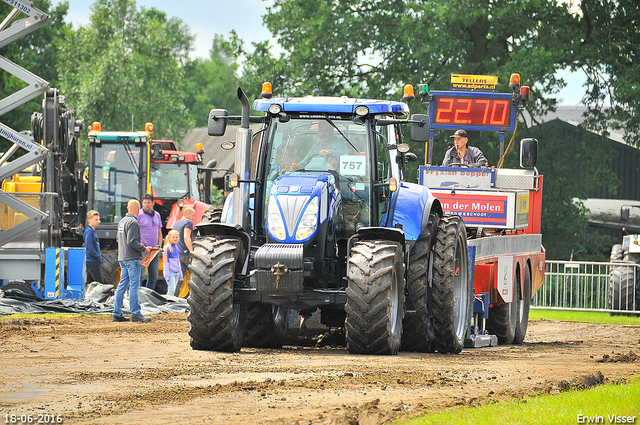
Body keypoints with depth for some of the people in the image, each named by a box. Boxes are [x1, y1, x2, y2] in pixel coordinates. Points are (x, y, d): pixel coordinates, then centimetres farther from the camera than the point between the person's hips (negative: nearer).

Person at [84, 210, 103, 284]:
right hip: (92, 263, -10)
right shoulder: (89, 231, -12)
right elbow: (89, 248, -20)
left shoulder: (93, 231, 19)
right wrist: (98, 257, -15)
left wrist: (99, 257, 13)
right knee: (99, 283, -12)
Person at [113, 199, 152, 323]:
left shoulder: (122, 221, 15)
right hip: (132, 258, -9)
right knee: (134, 286, -7)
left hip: (122, 258, 9)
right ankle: (135, 314, -7)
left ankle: (117, 314, 11)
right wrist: (144, 249, -9)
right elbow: (132, 242, -21)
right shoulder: (133, 222, -13)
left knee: (122, 285, 10)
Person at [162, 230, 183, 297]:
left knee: (172, 290, 6)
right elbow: (165, 262, -10)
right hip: (170, 271, -7)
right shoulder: (167, 248, -8)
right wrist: (167, 274, -15)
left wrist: (180, 274, 21)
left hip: (177, 272, 7)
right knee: (171, 289, -15)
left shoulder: (177, 248, 15)